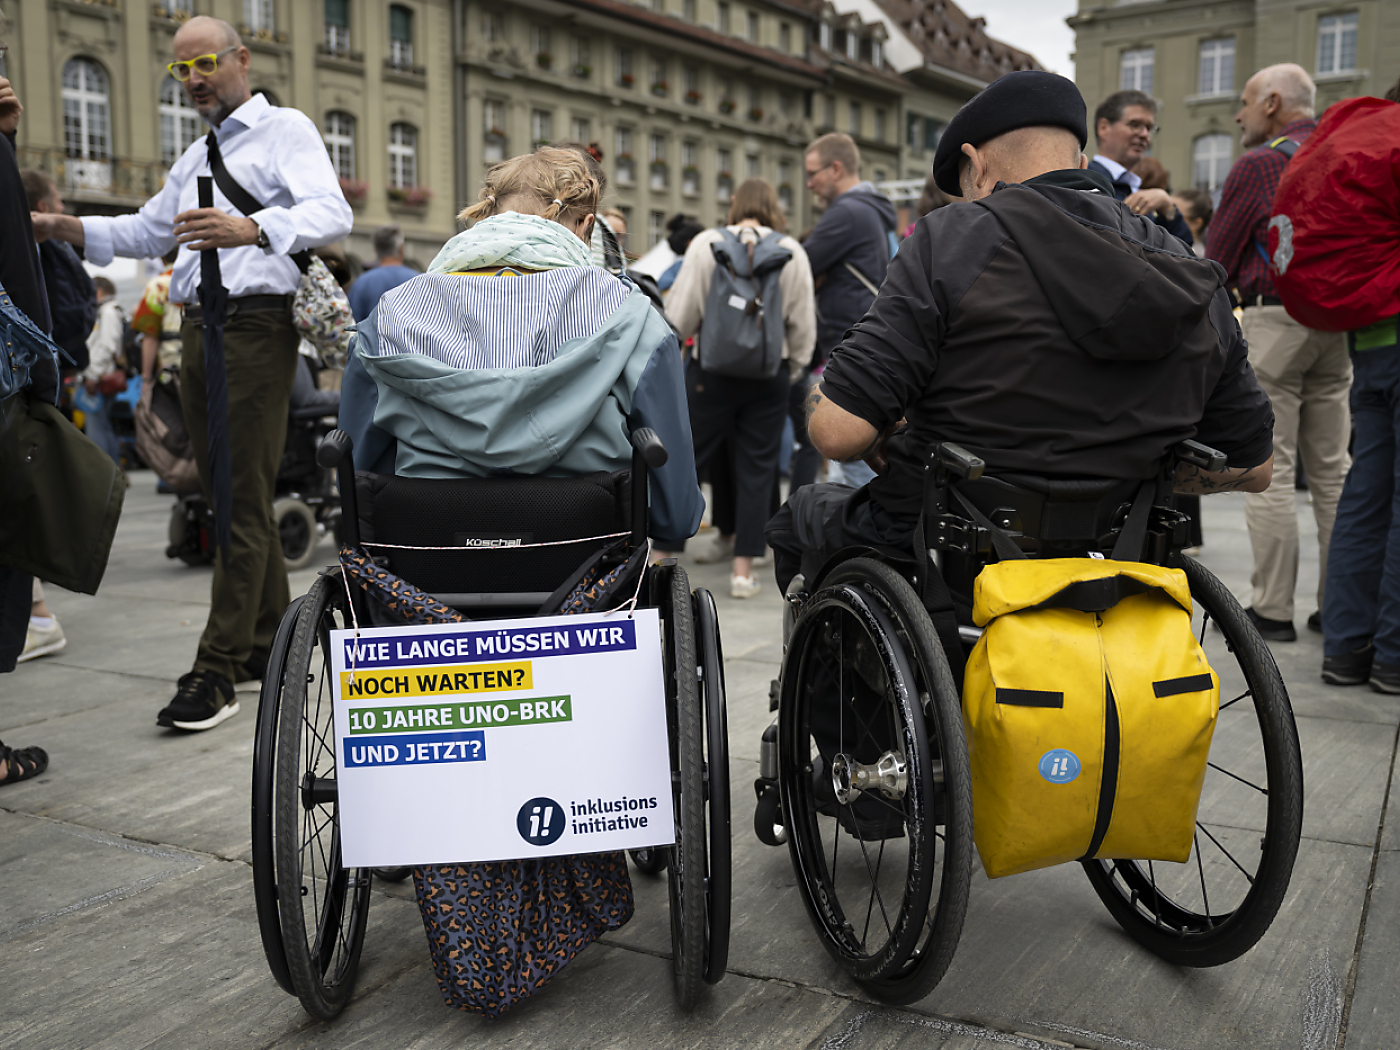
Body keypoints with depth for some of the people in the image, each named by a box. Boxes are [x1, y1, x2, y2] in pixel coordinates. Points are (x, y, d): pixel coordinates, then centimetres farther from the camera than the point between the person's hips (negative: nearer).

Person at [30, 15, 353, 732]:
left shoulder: (285, 130, 1)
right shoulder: (195, 159, 27)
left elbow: (331, 214, -16)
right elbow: (146, 232, 35)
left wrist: (252, 229, -33)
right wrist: (58, 227, 21)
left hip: (256, 326, -8)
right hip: (198, 328, 9)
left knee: (244, 500, -10)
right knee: (227, 492, 10)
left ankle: (217, 671, -10)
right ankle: (271, 639, 21)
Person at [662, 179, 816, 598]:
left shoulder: (706, 244, -4)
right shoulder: (792, 252, 1)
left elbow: (679, 317, -3)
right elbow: (804, 321, 4)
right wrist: (795, 367, 17)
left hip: (712, 370, -1)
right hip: (770, 374, 1)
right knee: (757, 468, 7)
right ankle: (743, 569, 8)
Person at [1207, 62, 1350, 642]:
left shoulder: (1257, 166, -6)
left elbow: (1216, 260, -2)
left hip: (1273, 317, -7)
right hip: (1337, 322, 7)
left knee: (1269, 470, -4)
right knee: (1332, 470, 9)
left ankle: (1272, 610, -3)